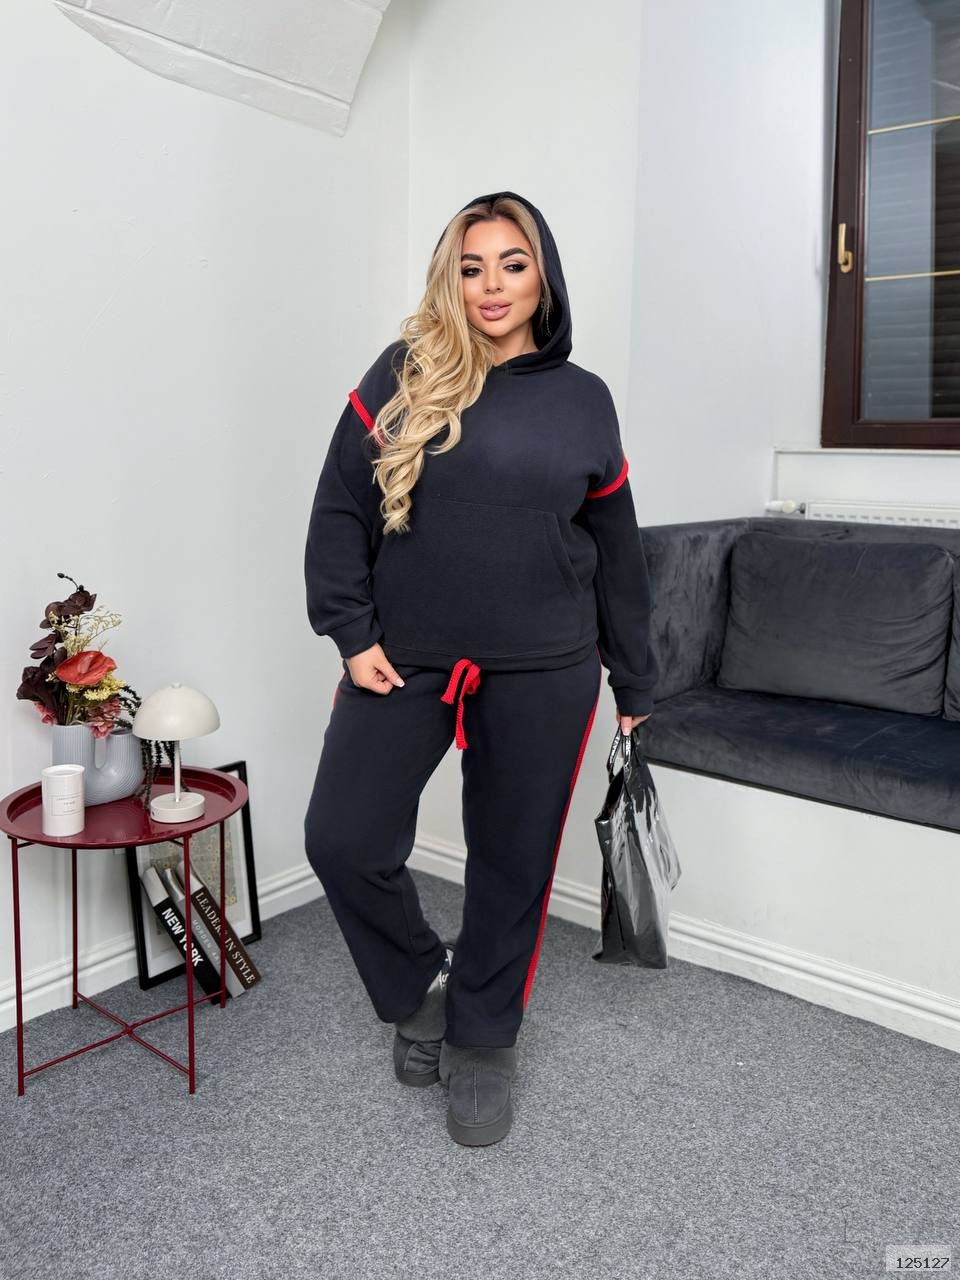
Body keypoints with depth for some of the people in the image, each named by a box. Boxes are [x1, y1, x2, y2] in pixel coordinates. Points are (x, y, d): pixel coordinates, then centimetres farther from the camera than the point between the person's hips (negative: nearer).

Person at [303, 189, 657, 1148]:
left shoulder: (583, 399, 7)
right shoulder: (401, 376, 3)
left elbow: (616, 550, 10)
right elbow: (339, 510, 2)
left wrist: (633, 677, 12)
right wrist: (352, 633, -7)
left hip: (542, 673, 1)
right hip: (405, 659, 0)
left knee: (513, 861, 8)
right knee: (343, 839, -5)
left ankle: (482, 1040, 31)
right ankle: (420, 985, 24)